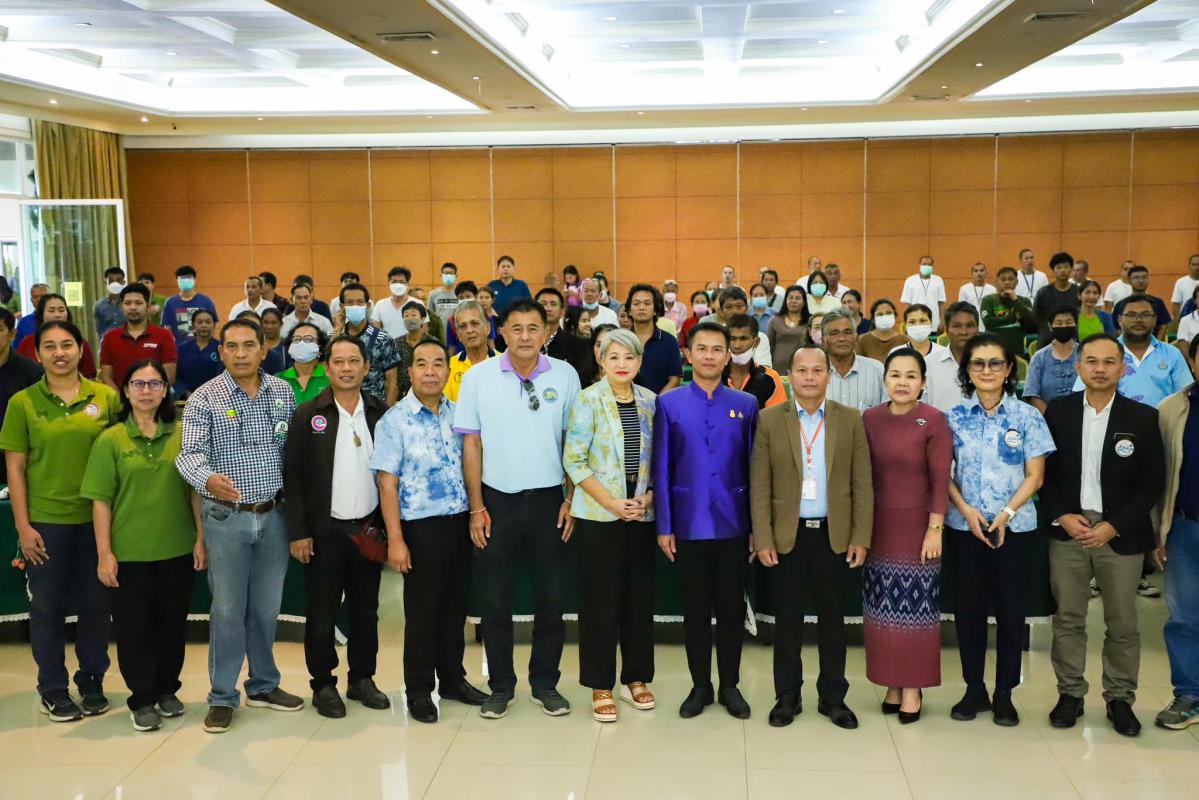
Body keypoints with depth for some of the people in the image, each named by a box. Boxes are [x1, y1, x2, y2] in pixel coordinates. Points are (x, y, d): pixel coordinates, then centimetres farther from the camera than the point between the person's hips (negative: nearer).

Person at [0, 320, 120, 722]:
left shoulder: (106, 398, -1)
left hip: (96, 518, 1)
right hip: (45, 521, -1)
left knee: (95, 605, 10)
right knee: (47, 607, 9)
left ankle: (92, 683, 27)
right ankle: (53, 690, 24)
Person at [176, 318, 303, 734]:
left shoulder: (283, 392, 4)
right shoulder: (205, 398, -7)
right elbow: (190, 453, -18)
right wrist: (207, 479, -39)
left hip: (274, 515, 3)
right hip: (226, 517, -3)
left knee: (266, 607, 14)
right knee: (228, 610, 3)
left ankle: (263, 686, 29)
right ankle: (223, 697, 15)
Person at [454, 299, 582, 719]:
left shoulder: (565, 375, -2)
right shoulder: (479, 376, -3)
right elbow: (471, 443, 0)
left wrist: (571, 500, 0)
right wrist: (476, 507, -3)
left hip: (548, 499, 1)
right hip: (497, 499, 0)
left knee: (552, 596, 8)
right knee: (495, 599, 7)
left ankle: (545, 683, 24)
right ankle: (501, 686, 23)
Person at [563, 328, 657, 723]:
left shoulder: (650, 401, 6)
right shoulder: (588, 401, -6)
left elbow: (660, 457, 11)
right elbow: (573, 460, -9)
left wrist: (648, 498, -5)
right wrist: (612, 503, -13)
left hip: (642, 513, 4)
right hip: (598, 514, -4)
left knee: (639, 596, 9)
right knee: (601, 600, 1)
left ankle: (635, 678, 23)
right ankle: (600, 687, 11)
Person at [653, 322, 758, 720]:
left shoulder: (746, 404, 3)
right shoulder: (669, 404, 0)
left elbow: (753, 467, 4)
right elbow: (661, 469, 0)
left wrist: (757, 525, 1)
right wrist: (663, 526, -3)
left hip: (733, 524, 1)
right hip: (689, 524, -1)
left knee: (731, 608, 9)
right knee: (695, 609, 9)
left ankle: (730, 686, 23)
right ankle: (700, 686, 23)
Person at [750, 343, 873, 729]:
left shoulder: (850, 420, 2)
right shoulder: (770, 421, 0)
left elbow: (862, 484, 1)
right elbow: (759, 487, -2)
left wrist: (861, 537, -4)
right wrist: (763, 539, -7)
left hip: (835, 535, 1)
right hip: (787, 536, 0)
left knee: (833, 619, 9)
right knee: (787, 620, 7)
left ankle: (833, 697, 22)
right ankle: (787, 696, 20)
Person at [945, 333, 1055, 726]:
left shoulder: (1027, 417, -2)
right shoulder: (954, 417, 2)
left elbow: (1034, 476, -3)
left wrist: (1006, 514, -14)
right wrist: (966, 510, -11)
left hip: (1014, 527, -1)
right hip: (964, 526, 1)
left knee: (1009, 609, 5)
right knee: (969, 607, 7)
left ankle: (1004, 694, 18)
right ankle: (974, 689, 21)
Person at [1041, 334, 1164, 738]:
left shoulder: (1142, 417, 0)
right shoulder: (1058, 411, 2)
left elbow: (1152, 481, -2)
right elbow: (1044, 472, 5)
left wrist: (1112, 527, -10)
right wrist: (1063, 517, -8)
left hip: (1120, 535, -1)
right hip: (1067, 531, 1)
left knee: (1122, 624, 6)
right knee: (1067, 619, 7)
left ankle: (1120, 699, 20)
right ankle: (1070, 694, 19)